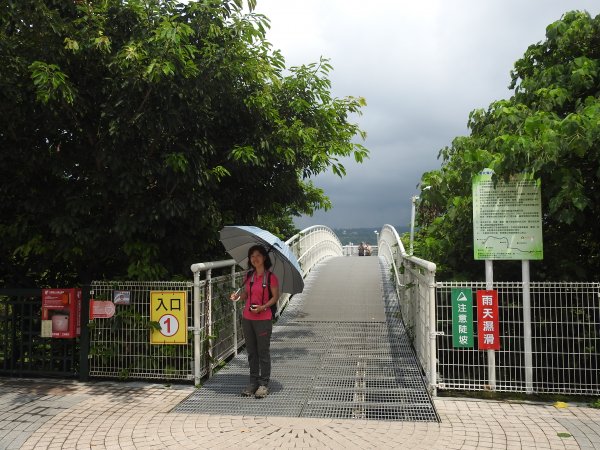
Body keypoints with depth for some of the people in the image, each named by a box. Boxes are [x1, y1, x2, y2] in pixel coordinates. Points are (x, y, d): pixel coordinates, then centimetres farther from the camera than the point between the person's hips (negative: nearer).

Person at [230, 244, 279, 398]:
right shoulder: (249, 276, 9)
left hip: (263, 319, -5)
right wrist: (238, 296, -6)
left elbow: (275, 297, -6)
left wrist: (262, 307, -19)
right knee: (251, 351, 13)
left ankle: (264, 384, 13)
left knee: (263, 352, 3)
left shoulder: (271, 277, -7)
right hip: (247, 318, 5)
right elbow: (246, 295, 15)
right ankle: (253, 382, 24)